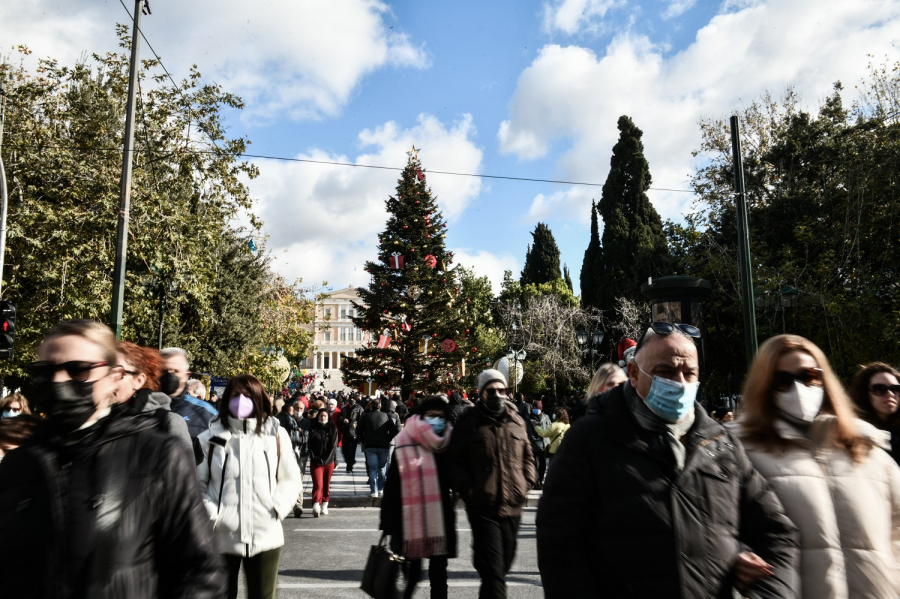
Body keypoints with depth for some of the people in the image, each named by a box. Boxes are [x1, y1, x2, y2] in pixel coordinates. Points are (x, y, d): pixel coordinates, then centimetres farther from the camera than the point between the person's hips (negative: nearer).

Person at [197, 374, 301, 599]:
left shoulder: (276, 435, 2)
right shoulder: (211, 438, -1)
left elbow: (291, 479, 8)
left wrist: (278, 508, -5)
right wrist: (210, 515, -10)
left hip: (265, 536, 1)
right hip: (221, 536, -1)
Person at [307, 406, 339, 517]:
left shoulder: (333, 429, 5)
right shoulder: (313, 429, 5)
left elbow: (333, 446, 0)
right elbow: (310, 445, 3)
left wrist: (325, 460, -8)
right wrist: (315, 459, -7)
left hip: (329, 462, 1)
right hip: (315, 462, -1)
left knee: (326, 485, 7)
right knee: (318, 484, -14)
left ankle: (324, 506, 18)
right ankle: (316, 506, -23)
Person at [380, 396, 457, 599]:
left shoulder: (448, 446, 2)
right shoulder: (405, 447, -7)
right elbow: (391, 487, -6)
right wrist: (388, 523, -7)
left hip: (441, 520, 3)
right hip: (411, 520, -2)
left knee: (438, 572, 10)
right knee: (411, 572, 11)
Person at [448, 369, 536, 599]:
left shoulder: (516, 421, 9)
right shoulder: (469, 423, -4)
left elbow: (527, 457, 20)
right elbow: (455, 462, 0)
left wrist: (526, 483, 7)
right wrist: (468, 489, -10)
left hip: (513, 505, 5)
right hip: (483, 507, -5)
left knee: (504, 563, 18)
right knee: (493, 570, -7)